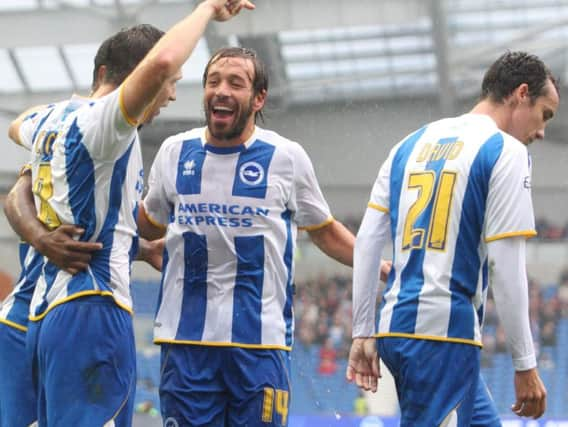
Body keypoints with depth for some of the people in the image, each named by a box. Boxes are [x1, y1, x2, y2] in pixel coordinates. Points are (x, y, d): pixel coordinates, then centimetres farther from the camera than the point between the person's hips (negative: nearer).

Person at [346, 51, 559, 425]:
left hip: (395, 328, 8)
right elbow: (505, 265, -11)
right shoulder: (506, 152, -5)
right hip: (444, 332, -8)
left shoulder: (413, 144, 16)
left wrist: (363, 334, 15)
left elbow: (367, 242, 13)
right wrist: (526, 365, -7)